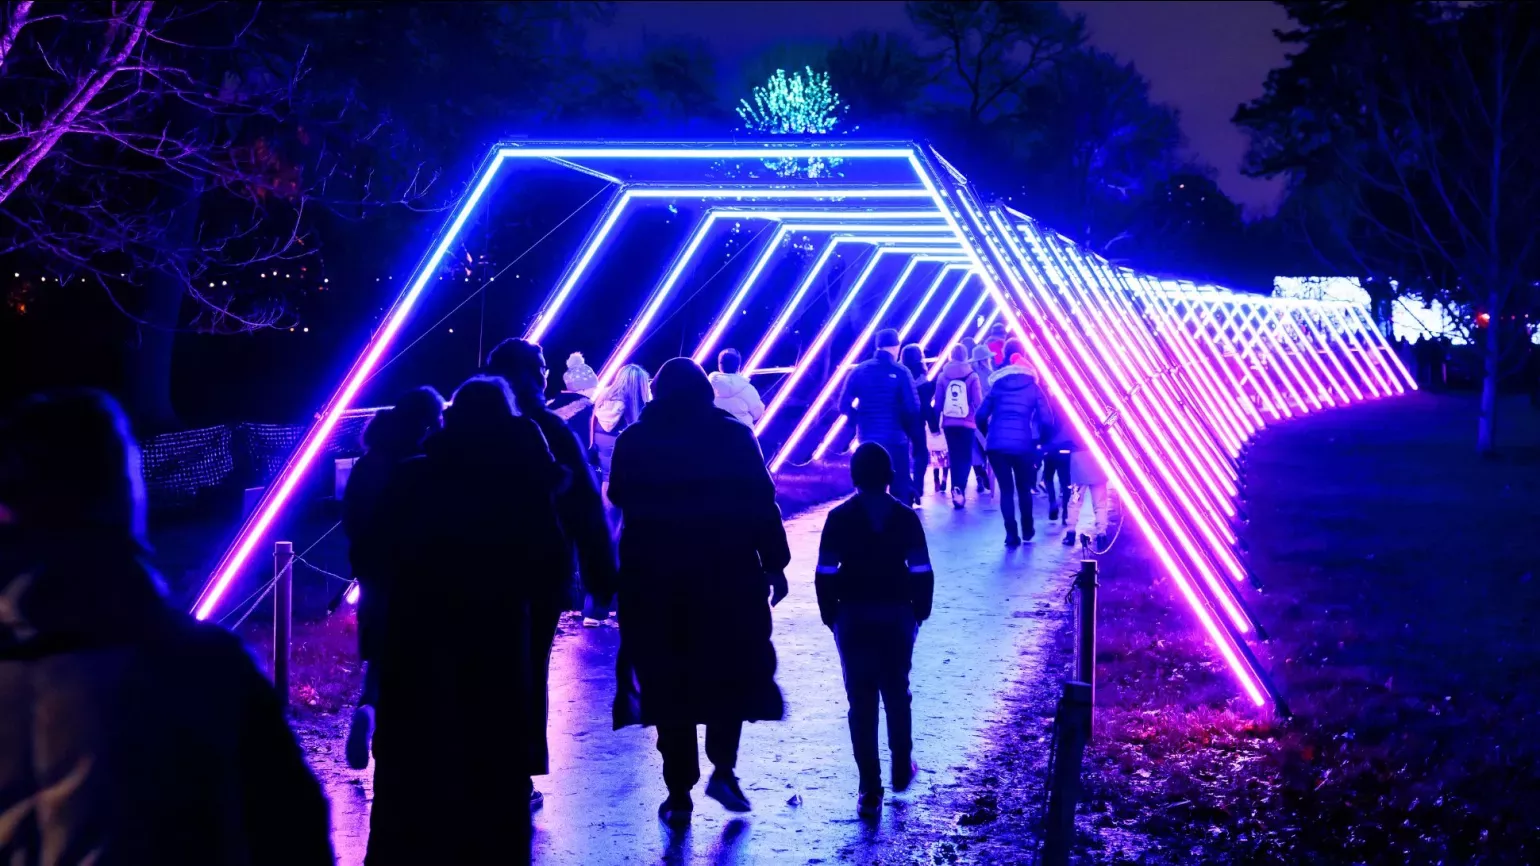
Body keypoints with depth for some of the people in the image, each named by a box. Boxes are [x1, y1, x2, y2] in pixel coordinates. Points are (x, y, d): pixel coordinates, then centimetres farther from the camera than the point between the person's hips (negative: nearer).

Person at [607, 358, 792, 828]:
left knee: (668, 681, 6)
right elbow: (761, 503, -5)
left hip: (656, 579, 0)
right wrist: (775, 564, 0)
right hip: (728, 574, 0)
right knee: (729, 672, 17)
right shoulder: (734, 435, -3)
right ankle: (723, 768, 4)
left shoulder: (634, 441, -1)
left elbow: (621, 499, 10)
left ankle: (680, 793, 6)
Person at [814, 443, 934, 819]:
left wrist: (830, 616, 4)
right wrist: (919, 613, 8)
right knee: (897, 695, 19)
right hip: (897, 616, 1)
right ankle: (902, 770, 30)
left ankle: (870, 790, -1)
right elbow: (922, 572, -4)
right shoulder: (905, 517, -3)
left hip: (853, 618, -1)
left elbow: (826, 573, -6)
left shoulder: (840, 517, -6)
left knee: (861, 702, 2)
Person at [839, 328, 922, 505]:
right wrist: (915, 436, -4)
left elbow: (844, 406, -1)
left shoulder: (859, 371, 3)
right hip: (895, 438, -4)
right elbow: (913, 409, -14)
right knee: (901, 488, 3)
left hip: (867, 438, 4)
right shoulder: (900, 372, -7)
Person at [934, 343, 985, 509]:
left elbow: (938, 402, 5)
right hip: (967, 423, -2)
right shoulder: (972, 376, -3)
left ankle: (955, 491, 14)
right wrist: (980, 420, 7)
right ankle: (959, 489, -17)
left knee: (954, 457, 14)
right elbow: (978, 402, -5)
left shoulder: (943, 376, 3)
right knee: (965, 458, 4)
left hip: (949, 424, 2)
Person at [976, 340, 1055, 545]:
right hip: (1023, 445, 0)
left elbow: (980, 416, 6)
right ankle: (1027, 530, 31)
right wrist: (1037, 436, 16)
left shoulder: (997, 384, 10)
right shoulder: (1033, 386, 6)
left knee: (1006, 490, 8)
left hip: (996, 445, 0)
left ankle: (1011, 534, -1)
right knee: (1024, 489, 19)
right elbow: (1047, 420, -1)